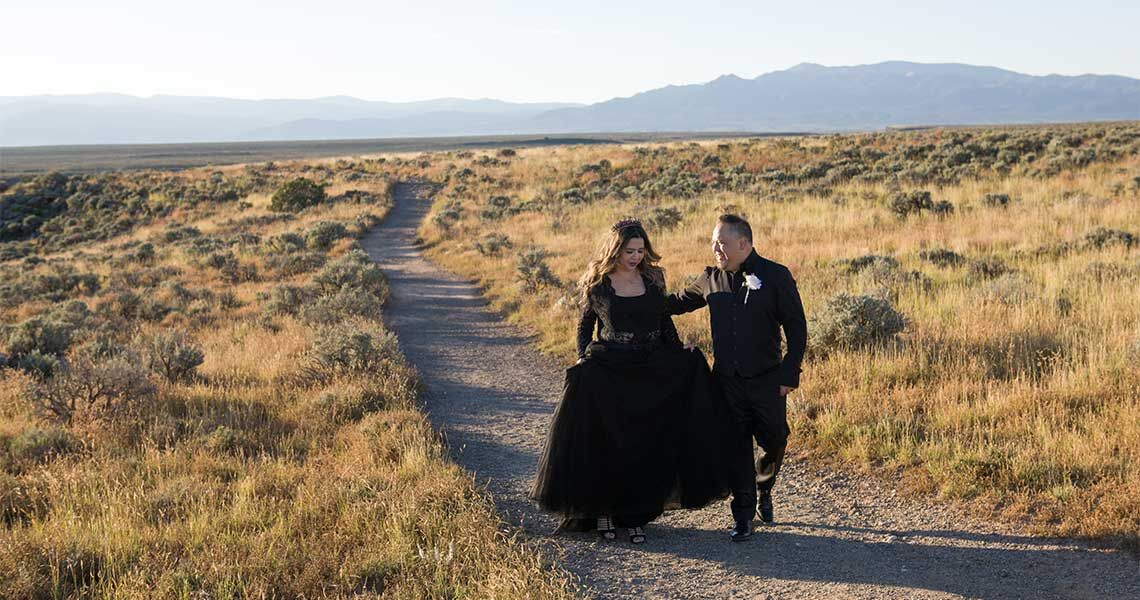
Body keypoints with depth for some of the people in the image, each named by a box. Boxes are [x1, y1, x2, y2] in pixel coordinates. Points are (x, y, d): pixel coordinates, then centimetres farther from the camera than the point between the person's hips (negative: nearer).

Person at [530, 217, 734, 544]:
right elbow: (585, 326, 8)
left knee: (647, 444, 2)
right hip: (607, 373, -2)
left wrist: (681, 358, 5)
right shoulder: (597, 285, -1)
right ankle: (602, 511, 14)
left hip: (652, 370, 2)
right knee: (605, 444, 0)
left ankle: (636, 515, 12)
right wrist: (584, 359, -5)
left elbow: (665, 323, 12)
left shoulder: (653, 279, 6)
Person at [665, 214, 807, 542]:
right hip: (727, 379, 2)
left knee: (774, 441, 6)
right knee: (736, 446, 4)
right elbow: (676, 302, 21)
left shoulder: (775, 276, -7)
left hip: (767, 379, -2)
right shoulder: (710, 280, 4)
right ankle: (743, 515, 13)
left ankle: (763, 490, 36)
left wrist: (789, 374, -9)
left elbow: (796, 327, -5)